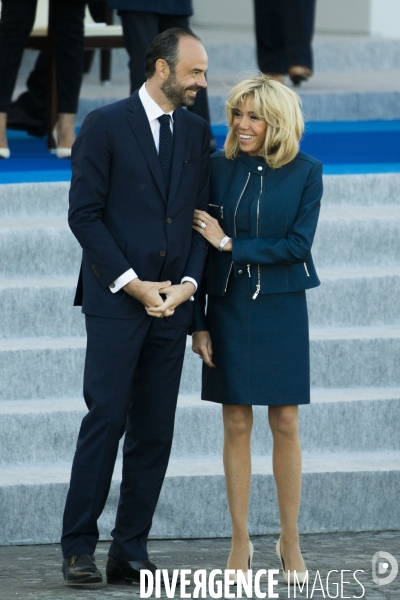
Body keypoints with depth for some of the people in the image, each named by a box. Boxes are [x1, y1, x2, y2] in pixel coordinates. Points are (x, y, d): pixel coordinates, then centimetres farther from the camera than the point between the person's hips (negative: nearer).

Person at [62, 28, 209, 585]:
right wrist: (132, 284, -11)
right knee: (106, 418, -8)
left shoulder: (196, 131, 13)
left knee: (155, 430, 3)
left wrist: (188, 281, -3)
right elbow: (84, 214, -6)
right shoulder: (105, 125, -4)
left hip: (172, 303, 5)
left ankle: (130, 551, 7)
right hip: (116, 297, -5)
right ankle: (79, 548, -1)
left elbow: (200, 215, 13)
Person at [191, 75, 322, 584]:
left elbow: (299, 245, -10)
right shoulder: (217, 169, -2)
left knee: (285, 424, 2)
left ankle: (290, 540, 12)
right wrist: (199, 323, -4)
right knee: (236, 424, 4)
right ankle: (240, 542, 11)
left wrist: (230, 244, -12)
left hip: (281, 311, -1)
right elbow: (199, 249, -1)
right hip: (230, 308, 1)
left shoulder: (305, 173, -4)